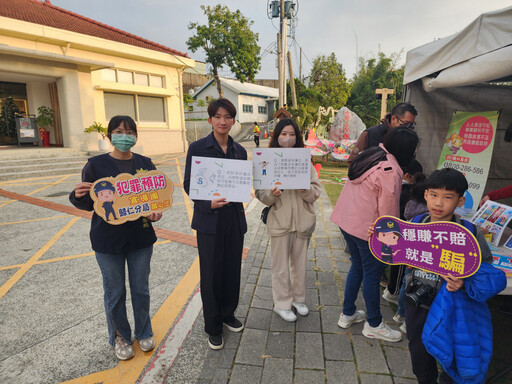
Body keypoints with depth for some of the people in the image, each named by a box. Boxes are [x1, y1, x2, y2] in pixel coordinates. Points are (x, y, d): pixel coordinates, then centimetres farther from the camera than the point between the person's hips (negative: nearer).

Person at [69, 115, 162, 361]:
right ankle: (119, 336, 37)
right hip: (108, 239, -1)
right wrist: (78, 196, -25)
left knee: (141, 289, 15)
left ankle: (144, 332, 39)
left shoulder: (145, 164, -1)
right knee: (115, 292, 13)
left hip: (141, 238, 2)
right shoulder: (96, 165, -7)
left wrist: (156, 212, -18)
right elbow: (87, 203, -2)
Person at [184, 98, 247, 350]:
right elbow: (188, 184, -5)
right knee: (211, 274, 6)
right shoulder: (197, 148, -5)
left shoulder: (239, 150, 7)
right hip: (209, 220, -4)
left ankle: (228, 314, 38)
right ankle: (213, 327, 26)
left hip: (234, 219, 4)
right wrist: (208, 204, -21)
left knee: (232, 270, 15)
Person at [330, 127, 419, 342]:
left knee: (357, 267, 22)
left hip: (346, 220, 9)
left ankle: (347, 314, 36)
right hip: (367, 228, -9)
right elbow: (388, 211, -15)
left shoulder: (368, 155, 7)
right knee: (372, 275, 8)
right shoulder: (391, 171, -19)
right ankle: (374, 325, 27)